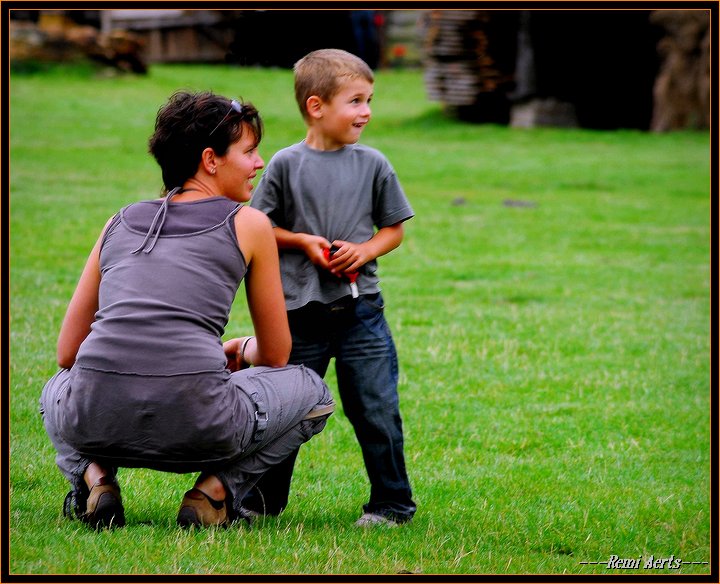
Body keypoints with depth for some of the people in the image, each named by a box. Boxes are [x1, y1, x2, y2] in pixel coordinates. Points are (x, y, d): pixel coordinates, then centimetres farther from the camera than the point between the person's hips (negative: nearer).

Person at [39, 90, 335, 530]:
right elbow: (276, 355, 19)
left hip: (96, 424, 3)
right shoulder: (248, 225, 11)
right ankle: (217, 489, 5)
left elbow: (67, 353, 24)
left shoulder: (120, 223, 20)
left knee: (58, 391, 41)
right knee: (313, 391, 26)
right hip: (196, 426, -3)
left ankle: (93, 477, 10)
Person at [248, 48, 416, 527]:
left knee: (376, 410, 0)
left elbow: (394, 230, 9)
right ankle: (263, 499, 22)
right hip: (301, 310, -1)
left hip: (360, 310, 1)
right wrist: (303, 242, -10)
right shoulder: (287, 164, -2)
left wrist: (365, 250, -9)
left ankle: (392, 502, 13)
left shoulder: (373, 165, 2)